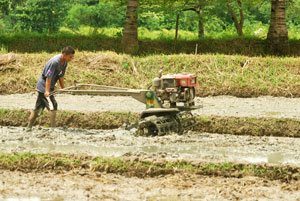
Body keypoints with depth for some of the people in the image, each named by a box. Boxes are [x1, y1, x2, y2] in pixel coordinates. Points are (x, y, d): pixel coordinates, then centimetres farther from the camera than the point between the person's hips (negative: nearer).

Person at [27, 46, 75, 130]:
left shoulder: (64, 63, 2)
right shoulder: (54, 62, -25)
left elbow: (61, 76, 11)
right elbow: (48, 78, -25)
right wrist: (47, 91, -29)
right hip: (44, 86, -9)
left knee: (37, 109, 14)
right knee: (53, 106, -14)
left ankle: (29, 128, 21)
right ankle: (53, 127, -10)